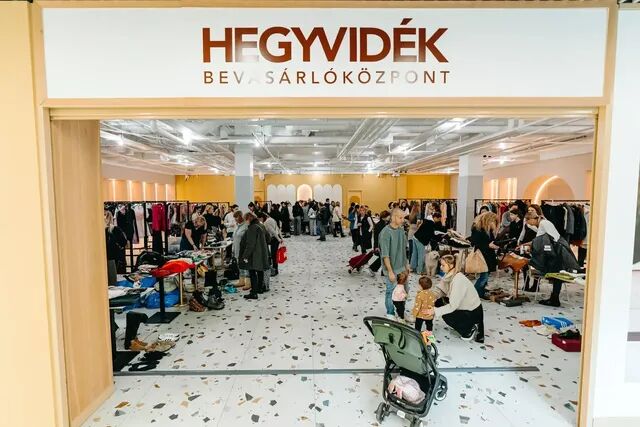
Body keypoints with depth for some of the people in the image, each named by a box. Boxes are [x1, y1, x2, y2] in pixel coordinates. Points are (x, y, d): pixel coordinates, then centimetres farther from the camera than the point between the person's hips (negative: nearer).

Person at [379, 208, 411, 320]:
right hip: (392, 269, -7)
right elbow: (385, 255, -20)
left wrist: (406, 265, 14)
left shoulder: (401, 229, 1)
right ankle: (390, 314, 28)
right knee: (391, 292, 8)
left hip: (402, 268, 7)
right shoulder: (386, 232, -21)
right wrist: (390, 272, -18)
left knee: (404, 291, 17)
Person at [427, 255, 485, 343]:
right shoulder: (449, 275, -8)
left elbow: (453, 306, -32)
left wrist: (435, 311, -30)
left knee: (446, 316, -19)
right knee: (438, 302, -1)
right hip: (463, 306, 8)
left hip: (473, 312, -8)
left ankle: (470, 329, 5)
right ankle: (464, 324, 15)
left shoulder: (458, 280, -33)